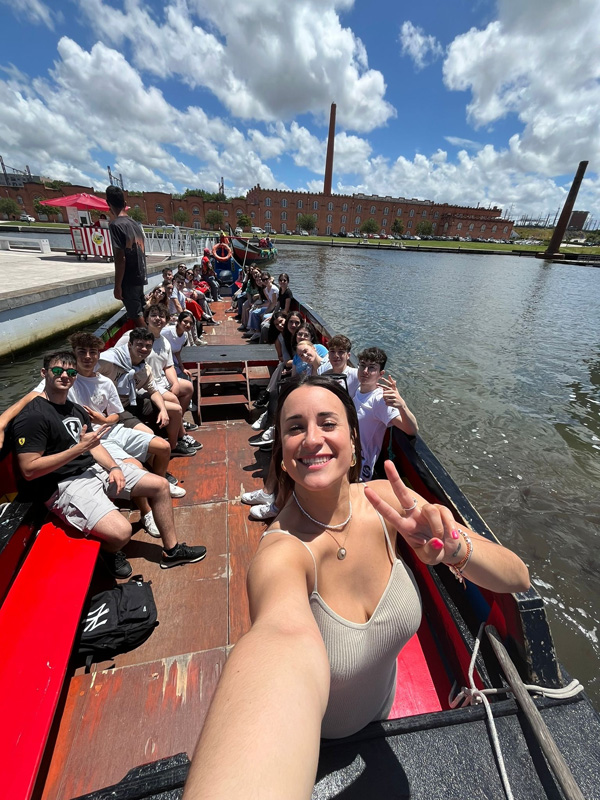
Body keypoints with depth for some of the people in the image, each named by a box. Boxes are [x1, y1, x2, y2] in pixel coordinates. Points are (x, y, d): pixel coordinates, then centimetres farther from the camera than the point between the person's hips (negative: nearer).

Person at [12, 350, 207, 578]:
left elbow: (93, 445, 13)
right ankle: (108, 551, 12)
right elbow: (29, 470, -18)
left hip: (96, 468, 9)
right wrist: (79, 448, -19)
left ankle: (171, 551, 17)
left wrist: (114, 467, -5)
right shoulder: (32, 416, -13)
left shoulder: (76, 409, 13)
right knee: (121, 532, -29)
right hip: (65, 485, -8)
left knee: (160, 485, 3)